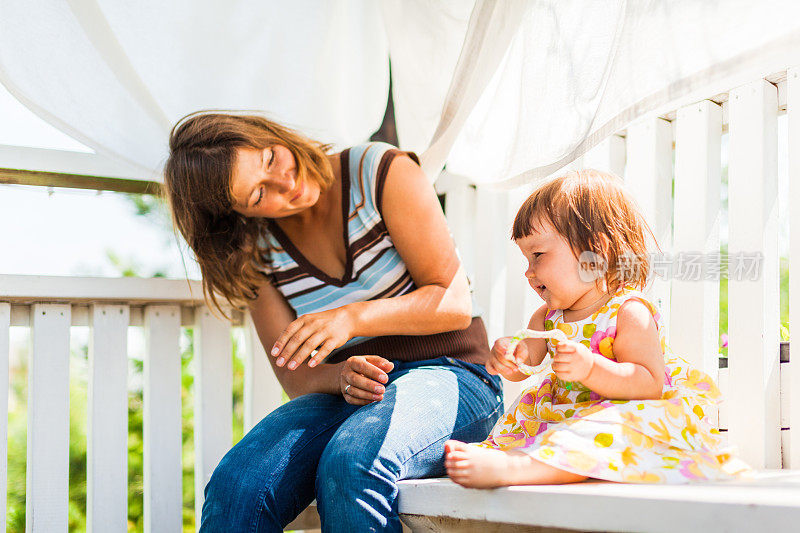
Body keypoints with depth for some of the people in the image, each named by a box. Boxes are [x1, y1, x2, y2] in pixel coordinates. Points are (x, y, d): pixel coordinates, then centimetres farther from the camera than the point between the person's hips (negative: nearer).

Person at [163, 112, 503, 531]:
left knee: (349, 467, -37)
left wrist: (351, 318, -26)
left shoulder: (380, 171, -8)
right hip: (344, 394, 4)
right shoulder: (257, 252, 2)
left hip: (448, 373, -3)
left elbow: (454, 303, -10)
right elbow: (295, 377, 5)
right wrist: (343, 377, -20)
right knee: (236, 485, -27)